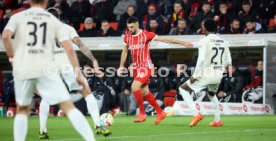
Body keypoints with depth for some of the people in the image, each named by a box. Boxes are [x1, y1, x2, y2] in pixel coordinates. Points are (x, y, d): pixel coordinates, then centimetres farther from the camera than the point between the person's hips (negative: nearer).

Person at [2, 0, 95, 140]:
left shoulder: (18, 17, 12)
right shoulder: (54, 20, 14)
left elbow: (5, 36, -8)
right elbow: (69, 49, 6)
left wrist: (12, 57, 7)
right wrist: (78, 74, 10)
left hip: (23, 69, 1)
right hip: (46, 69, -1)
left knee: (22, 109, 22)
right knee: (68, 106, -3)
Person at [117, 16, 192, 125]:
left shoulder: (146, 35, -11)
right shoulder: (127, 36, 4)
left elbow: (165, 39, -11)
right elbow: (125, 51, 19)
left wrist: (183, 43, -12)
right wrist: (121, 66, 13)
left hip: (145, 66, -6)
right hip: (136, 67, 6)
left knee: (134, 87, -22)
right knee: (145, 92, 9)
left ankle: (142, 114, -10)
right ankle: (160, 112, 23)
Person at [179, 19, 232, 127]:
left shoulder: (204, 41, -11)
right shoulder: (222, 41, 7)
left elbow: (201, 59, -19)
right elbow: (228, 62, 9)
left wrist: (195, 75, -13)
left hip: (206, 75, -6)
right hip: (218, 76, 6)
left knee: (183, 89, 7)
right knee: (212, 95, 34)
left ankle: (196, 114, -6)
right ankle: (217, 120, 30)